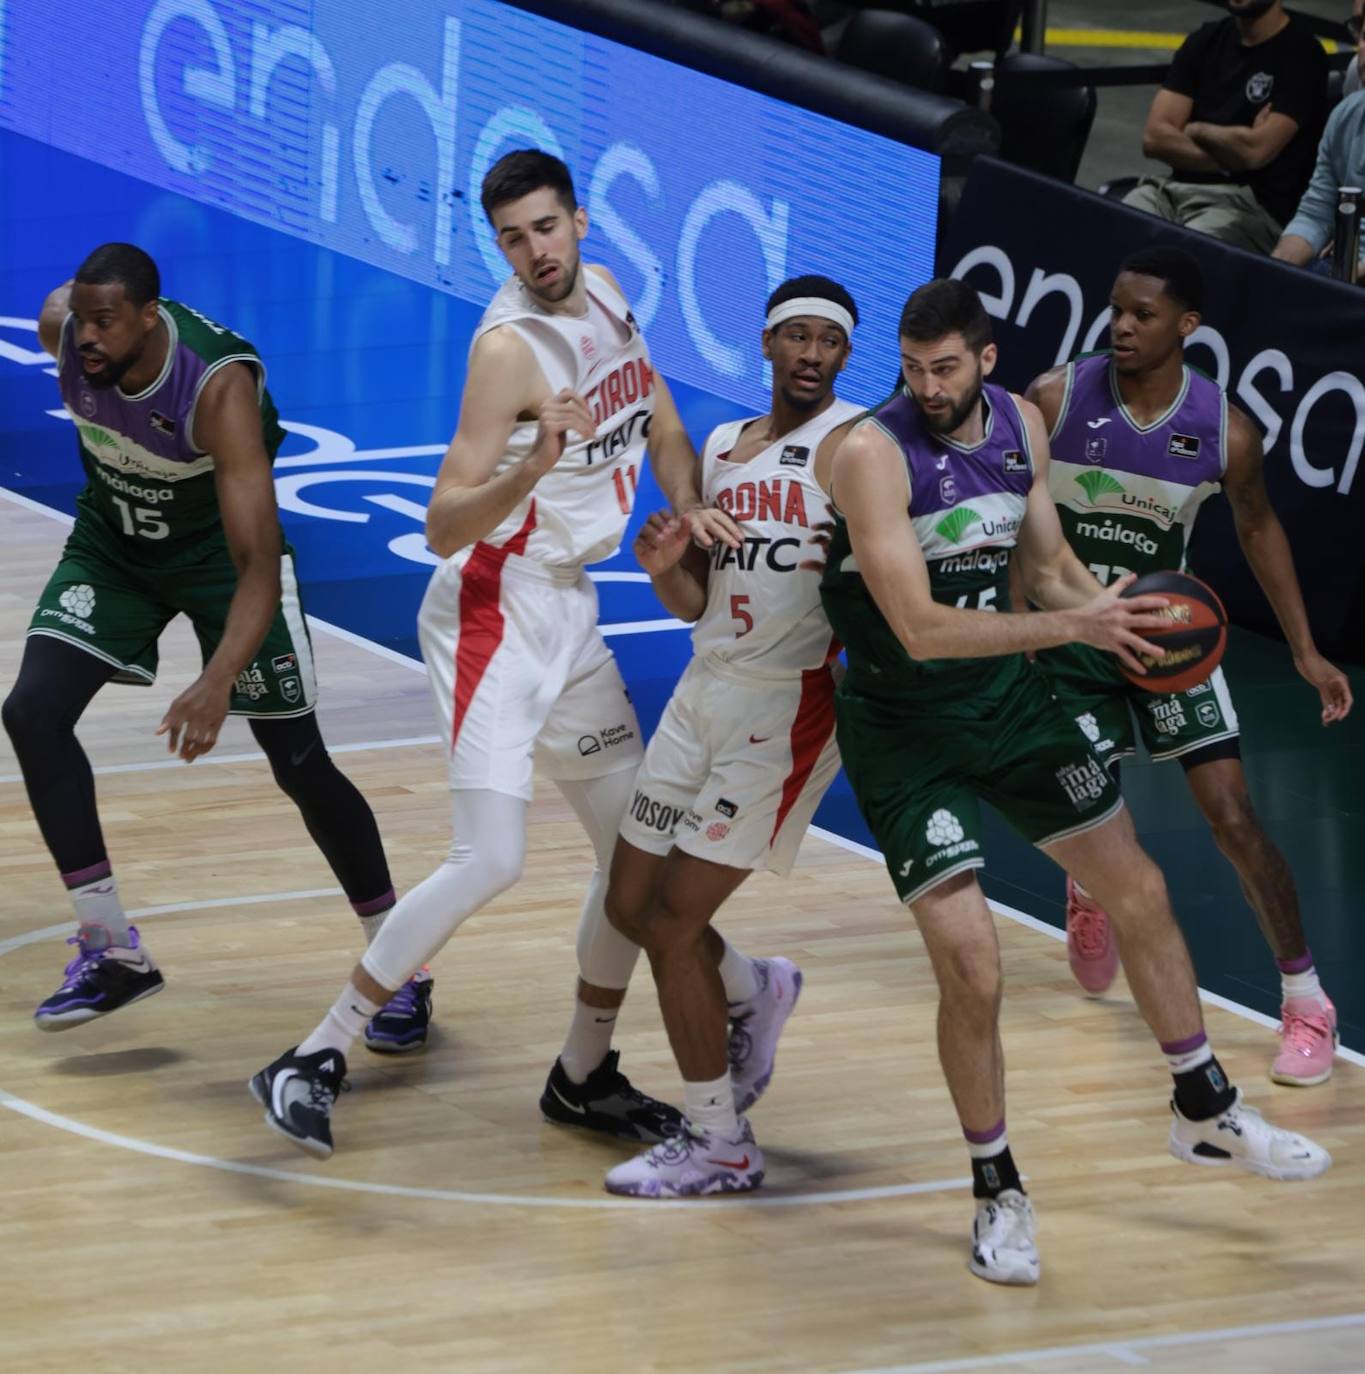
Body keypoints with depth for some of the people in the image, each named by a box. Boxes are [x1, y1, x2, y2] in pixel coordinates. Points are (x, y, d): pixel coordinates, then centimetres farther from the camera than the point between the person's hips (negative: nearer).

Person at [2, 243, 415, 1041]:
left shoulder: (220, 386, -38)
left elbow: (259, 566, -42)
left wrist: (219, 683, -56)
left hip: (220, 545, -4)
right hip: (113, 541, 5)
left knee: (301, 765, -3)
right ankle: (112, 951, -8)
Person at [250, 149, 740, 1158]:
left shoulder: (605, 296, 4)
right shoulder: (511, 346, -20)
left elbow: (661, 427, 20)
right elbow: (444, 529, -24)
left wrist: (689, 507, 1)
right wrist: (532, 468, -41)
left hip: (568, 613, 9)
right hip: (493, 611, -8)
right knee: (491, 859, -20)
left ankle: (585, 1077, 26)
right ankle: (317, 1060, -14)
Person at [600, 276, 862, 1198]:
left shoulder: (854, 443, -9)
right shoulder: (723, 449, 14)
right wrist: (665, 563, -5)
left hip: (788, 707, -7)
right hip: (706, 691, 7)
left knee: (673, 923, -8)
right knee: (630, 906, 11)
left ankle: (718, 1147, 4)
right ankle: (757, 994, 41)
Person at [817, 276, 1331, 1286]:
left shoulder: (1021, 425, -2)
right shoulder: (874, 453, -24)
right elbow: (920, 629, -31)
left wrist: (1123, 617, -11)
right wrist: (1071, 627, -37)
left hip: (1009, 699, 7)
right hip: (906, 730, -7)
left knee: (1138, 890, 13)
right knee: (972, 969, -12)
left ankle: (1206, 1110, 34)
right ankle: (997, 1192, 9)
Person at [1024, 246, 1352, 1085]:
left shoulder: (1224, 432, -15)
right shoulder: (1057, 400, -18)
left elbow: (1258, 527, 3)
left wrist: (1305, 650, 4)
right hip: (1069, 635, 0)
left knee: (1233, 818, -9)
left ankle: (1308, 1002, 2)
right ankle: (1088, 894, 41)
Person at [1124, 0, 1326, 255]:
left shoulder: (1300, 53, -3)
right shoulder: (1206, 40, 15)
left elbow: (1255, 151, -15)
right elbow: (1154, 138, 5)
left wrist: (1196, 131, 3)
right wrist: (1232, 157, -7)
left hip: (1253, 204, -5)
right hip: (1176, 188, 5)